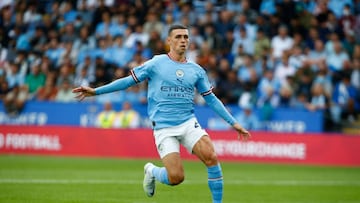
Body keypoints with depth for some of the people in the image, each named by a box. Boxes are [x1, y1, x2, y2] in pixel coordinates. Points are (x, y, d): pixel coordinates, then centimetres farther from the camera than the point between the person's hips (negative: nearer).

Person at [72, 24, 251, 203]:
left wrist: (233, 122, 14)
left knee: (211, 158, -22)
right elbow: (128, 81, 5)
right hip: (164, 128, -3)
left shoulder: (196, 70, 10)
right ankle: (151, 171, 21)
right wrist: (95, 91, 1)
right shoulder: (156, 64, 1)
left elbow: (211, 99, 17)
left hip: (188, 123, 3)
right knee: (176, 178, -14)